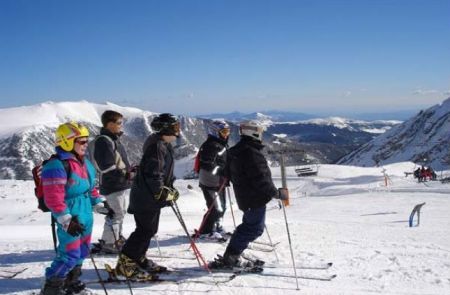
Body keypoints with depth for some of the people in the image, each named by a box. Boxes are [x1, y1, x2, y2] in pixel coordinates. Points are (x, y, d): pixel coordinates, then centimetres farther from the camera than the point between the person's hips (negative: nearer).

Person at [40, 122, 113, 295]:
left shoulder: (83, 162, 11)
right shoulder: (57, 166, -19)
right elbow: (53, 198, -23)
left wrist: (100, 205, 18)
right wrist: (66, 220, -26)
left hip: (85, 214, 9)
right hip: (71, 218, -9)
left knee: (82, 250, 18)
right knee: (70, 254, -7)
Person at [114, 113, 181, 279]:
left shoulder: (164, 145, 13)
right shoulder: (156, 146, -20)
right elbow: (153, 174, -24)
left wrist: (170, 189, 14)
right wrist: (165, 193, -19)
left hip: (154, 196, 10)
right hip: (147, 196, -10)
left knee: (149, 230, 16)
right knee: (145, 230, -7)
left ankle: (139, 260, 28)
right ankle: (124, 264, -1)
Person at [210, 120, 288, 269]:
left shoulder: (235, 152, 9)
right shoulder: (253, 153, -22)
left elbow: (230, 174, 18)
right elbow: (261, 179, -24)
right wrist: (277, 193, -14)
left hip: (244, 197, 10)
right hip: (256, 199, -10)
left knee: (248, 226, 21)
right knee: (255, 228, -1)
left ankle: (232, 257, 23)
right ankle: (229, 258, 0)